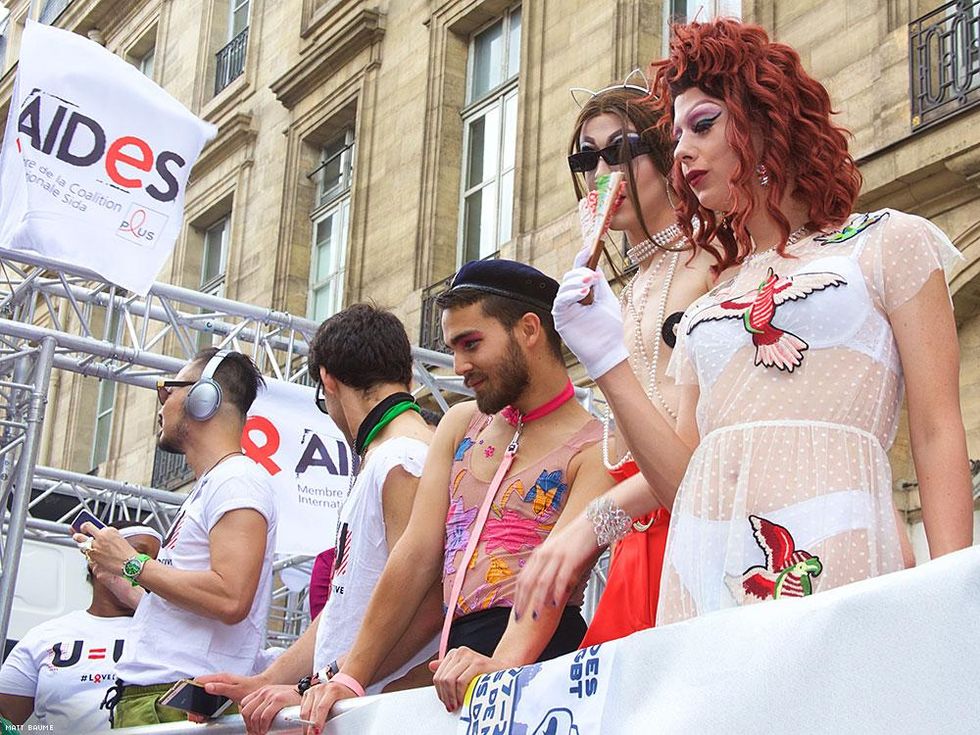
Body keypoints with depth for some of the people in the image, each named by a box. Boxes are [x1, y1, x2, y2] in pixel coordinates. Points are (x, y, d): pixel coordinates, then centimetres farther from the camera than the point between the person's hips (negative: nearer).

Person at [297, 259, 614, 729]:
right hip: (457, 659, 5)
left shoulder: (592, 447, 0)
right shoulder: (461, 425, 19)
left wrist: (502, 664, -32)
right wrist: (350, 678, 5)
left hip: (535, 655, -5)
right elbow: (418, 556, 13)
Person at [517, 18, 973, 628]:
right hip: (704, 569, 4)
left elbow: (938, 437, 3)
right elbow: (682, 477, 14)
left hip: (833, 555, -4)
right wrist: (607, 362, 8)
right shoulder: (706, 311, 25)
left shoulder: (888, 245, 12)